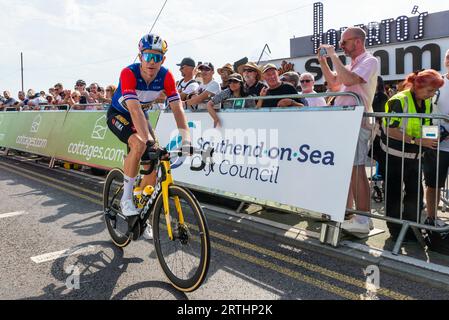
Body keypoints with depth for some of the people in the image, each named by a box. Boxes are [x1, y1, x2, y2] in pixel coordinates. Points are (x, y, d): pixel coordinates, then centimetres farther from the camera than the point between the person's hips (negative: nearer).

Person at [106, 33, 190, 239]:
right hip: (119, 114, -4)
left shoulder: (166, 76, -21)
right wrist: (148, 139, -54)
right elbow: (134, 109, -43)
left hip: (140, 116, 5)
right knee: (139, 145, -35)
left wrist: (186, 137, -40)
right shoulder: (129, 73, -32)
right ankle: (126, 198, -17)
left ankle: (143, 214, 15)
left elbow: (177, 108, -26)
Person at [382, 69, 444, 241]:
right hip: (395, 155, -7)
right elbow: (391, 130, -22)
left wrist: (432, 137, 1)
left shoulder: (427, 103, 8)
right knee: (394, 194, 5)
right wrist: (417, 140, -25)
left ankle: (411, 229, 25)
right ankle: (396, 231, 19)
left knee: (416, 194, 11)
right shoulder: (399, 101, -16)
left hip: (415, 156, 7)